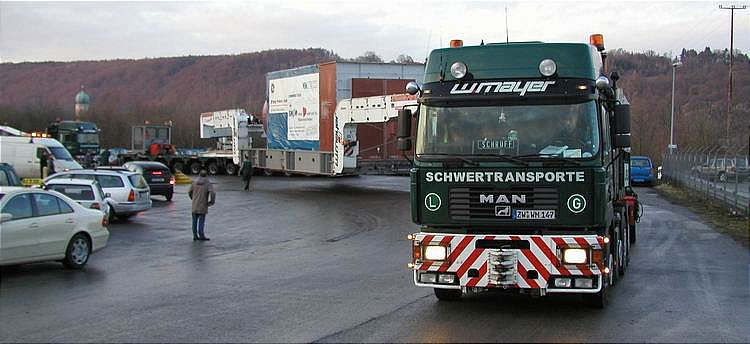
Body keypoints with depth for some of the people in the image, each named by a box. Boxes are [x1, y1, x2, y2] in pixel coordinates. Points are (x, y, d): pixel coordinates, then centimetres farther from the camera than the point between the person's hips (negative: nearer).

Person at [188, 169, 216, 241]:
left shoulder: (194, 182, 2)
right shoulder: (208, 183, -8)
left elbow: (189, 192, 11)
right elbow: (212, 193, -20)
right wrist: (212, 201, -6)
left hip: (194, 205, 3)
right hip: (203, 206, -3)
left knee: (195, 221, 11)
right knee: (201, 221, 1)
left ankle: (195, 236, 14)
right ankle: (201, 236, 2)